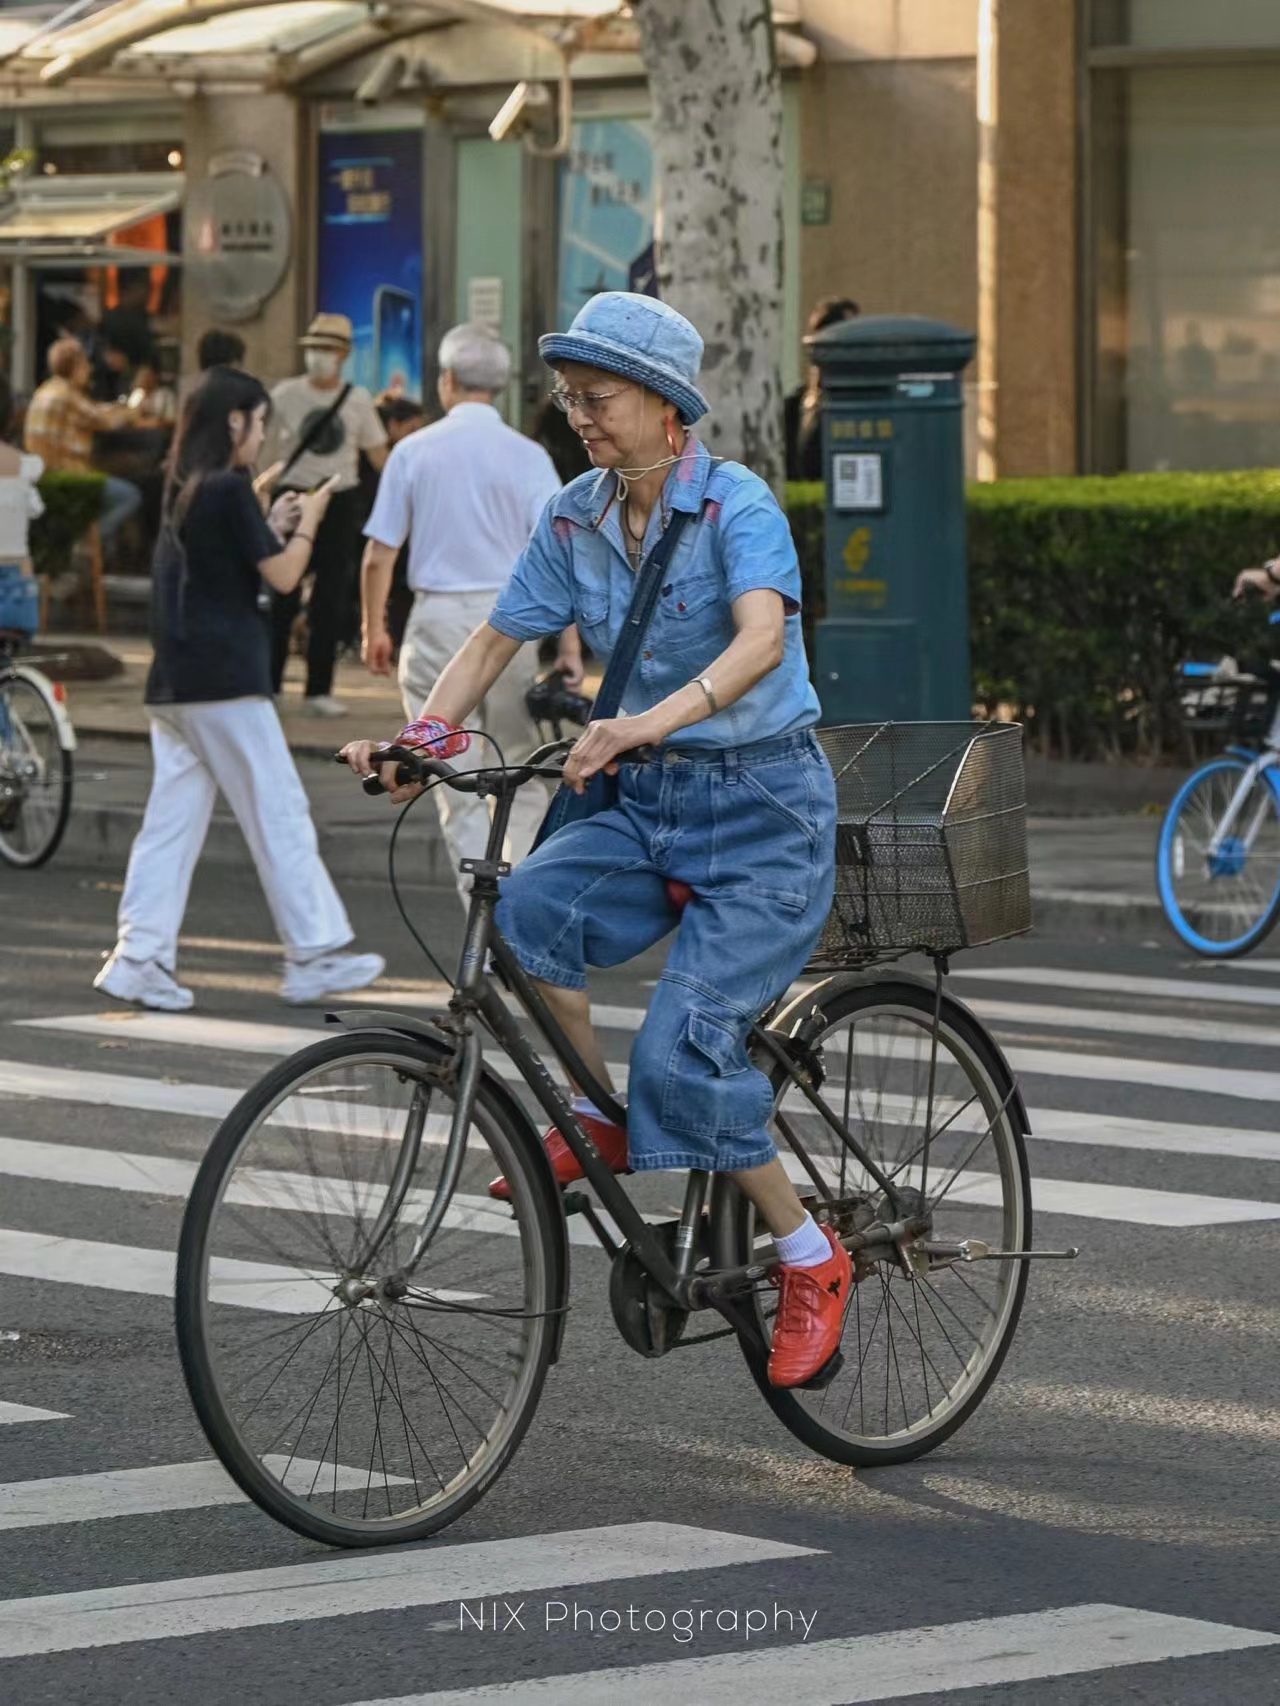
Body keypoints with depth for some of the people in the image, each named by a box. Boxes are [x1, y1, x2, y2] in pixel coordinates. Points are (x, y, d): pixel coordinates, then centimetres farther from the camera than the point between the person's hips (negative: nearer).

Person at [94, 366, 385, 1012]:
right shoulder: (230, 489, -12)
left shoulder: (182, 492, 13)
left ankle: (139, 956, 0)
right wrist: (308, 521, 6)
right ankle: (313, 956, 4)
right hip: (225, 680, -8)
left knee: (174, 815, 6)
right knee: (279, 814, 0)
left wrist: (273, 526, 18)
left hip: (173, 683, 8)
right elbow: (282, 575, -9)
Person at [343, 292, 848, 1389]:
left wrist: (651, 721, -49)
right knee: (519, 912, -25)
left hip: (763, 807, -6)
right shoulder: (574, 520, 4)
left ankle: (811, 1258, 1)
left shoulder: (738, 505, -15)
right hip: (647, 803, 6)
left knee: (680, 1051, -19)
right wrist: (420, 739, -13)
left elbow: (761, 639, -32)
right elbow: (496, 640, 6)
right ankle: (596, 1123, -2)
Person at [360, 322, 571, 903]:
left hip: (438, 620, 0)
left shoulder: (414, 451, 0)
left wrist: (374, 628, 14)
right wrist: (570, 644, -3)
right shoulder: (527, 456, -2)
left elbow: (379, 555, 1)